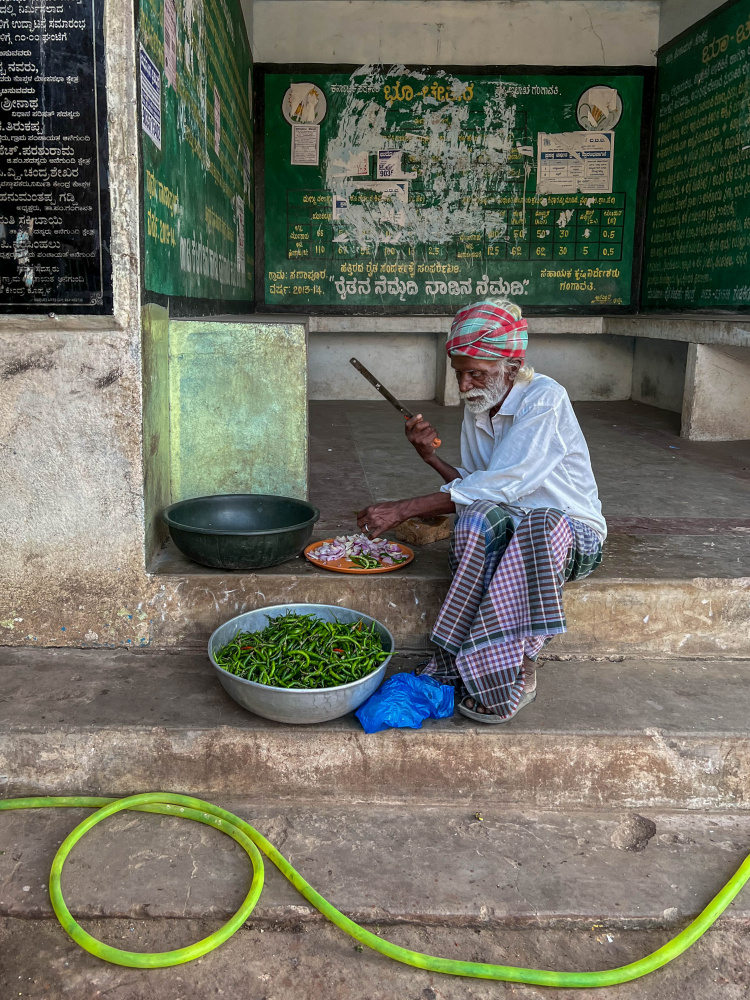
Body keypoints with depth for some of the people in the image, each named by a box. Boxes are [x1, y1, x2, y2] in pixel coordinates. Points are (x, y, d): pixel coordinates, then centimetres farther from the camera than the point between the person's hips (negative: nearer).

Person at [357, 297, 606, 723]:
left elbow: (497, 486, -25)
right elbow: (475, 487, 7)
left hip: (572, 529, -4)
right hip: (504, 523, 5)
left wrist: (403, 509, -26)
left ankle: (515, 672, -28)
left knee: (538, 527, -39)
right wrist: (432, 456, -10)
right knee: (479, 516, -30)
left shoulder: (546, 400, -17)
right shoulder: (477, 409, 5)